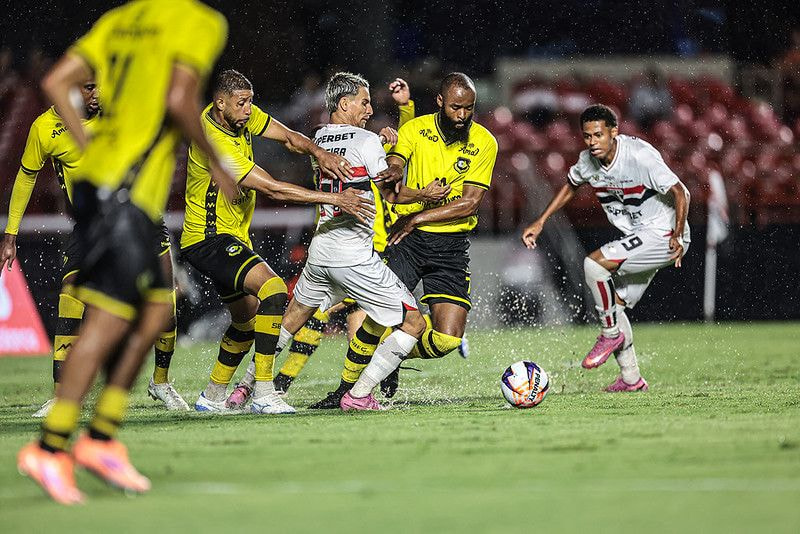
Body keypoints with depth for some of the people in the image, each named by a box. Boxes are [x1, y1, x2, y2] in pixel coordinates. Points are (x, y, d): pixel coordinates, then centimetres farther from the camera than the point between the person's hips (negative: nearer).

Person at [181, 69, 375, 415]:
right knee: (273, 288, -27)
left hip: (231, 237, 10)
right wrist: (335, 199, -31)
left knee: (247, 315, 19)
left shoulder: (243, 116, -1)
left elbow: (288, 137, 6)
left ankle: (212, 397, 34)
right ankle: (263, 394, -29)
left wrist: (319, 154, -18)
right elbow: (271, 188, -30)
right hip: (207, 239, -10)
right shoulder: (214, 143, -28)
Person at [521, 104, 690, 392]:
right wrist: (540, 222, 15)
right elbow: (570, 186, 21)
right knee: (614, 305, 6)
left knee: (594, 263, -22)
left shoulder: (640, 156, -24)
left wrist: (677, 237, -32)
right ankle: (631, 379, 15)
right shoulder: (588, 161, -1)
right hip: (637, 239, 8)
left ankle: (611, 334, -7)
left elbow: (679, 192, -23)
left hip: (663, 235, -8)